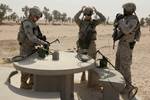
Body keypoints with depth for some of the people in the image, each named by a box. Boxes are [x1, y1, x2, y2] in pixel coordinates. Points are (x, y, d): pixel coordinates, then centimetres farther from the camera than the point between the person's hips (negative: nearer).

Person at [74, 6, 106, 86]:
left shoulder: (94, 22, 3)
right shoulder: (81, 22, 1)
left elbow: (103, 19, -9)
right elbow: (75, 18, -20)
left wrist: (96, 11, -11)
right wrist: (81, 10, -17)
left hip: (91, 45, -1)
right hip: (82, 45, 1)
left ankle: (90, 80, 9)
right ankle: (83, 73, 39)